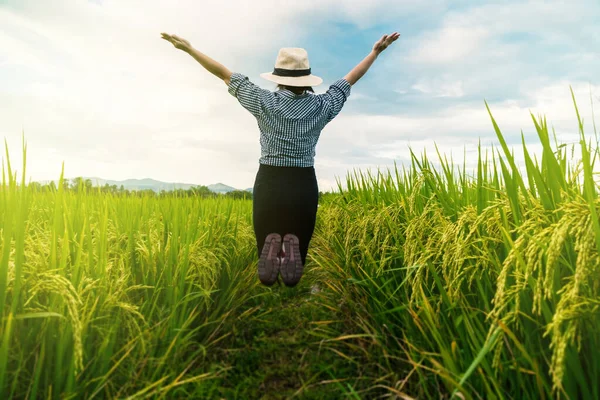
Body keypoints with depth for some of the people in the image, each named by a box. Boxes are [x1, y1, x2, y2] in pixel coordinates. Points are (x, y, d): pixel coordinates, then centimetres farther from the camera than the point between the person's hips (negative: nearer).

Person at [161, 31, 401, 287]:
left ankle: (271, 249, -20)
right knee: (300, 243, 16)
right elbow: (350, 79, 10)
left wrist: (189, 48, 11)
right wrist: (376, 51, 24)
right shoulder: (322, 106, -2)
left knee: (265, 240, 17)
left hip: (268, 183, 0)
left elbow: (225, 74, 1)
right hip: (304, 185, 1)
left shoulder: (264, 102, -6)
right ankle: (291, 249, -21)